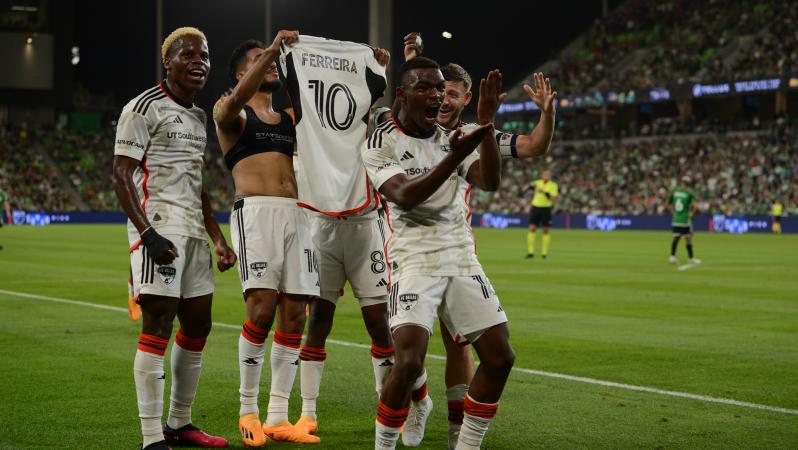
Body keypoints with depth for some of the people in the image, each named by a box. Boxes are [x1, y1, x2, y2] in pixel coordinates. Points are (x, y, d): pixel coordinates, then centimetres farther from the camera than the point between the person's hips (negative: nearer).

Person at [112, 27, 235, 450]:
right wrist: (147, 234, -22)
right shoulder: (143, 108, -7)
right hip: (158, 227, -9)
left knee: (197, 324, 11)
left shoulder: (199, 116, 18)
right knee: (158, 324, -11)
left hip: (193, 230, 9)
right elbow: (121, 176, -12)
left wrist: (217, 237, 18)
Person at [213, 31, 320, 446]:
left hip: (295, 213, 5)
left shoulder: (289, 118, 25)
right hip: (256, 210, -5)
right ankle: (248, 411, -3)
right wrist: (272, 49, -21)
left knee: (295, 315, -2)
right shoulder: (229, 112, 8)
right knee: (262, 308, -17)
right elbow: (234, 102, -16)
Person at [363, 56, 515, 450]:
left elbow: (490, 182, -4)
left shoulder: (452, 139, 12)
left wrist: (486, 124, -15)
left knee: (499, 358, 0)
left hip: (461, 258, 6)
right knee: (409, 362, -21)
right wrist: (454, 158, -32)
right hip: (414, 259, -6)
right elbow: (405, 196, -20)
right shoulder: (380, 144, -3)